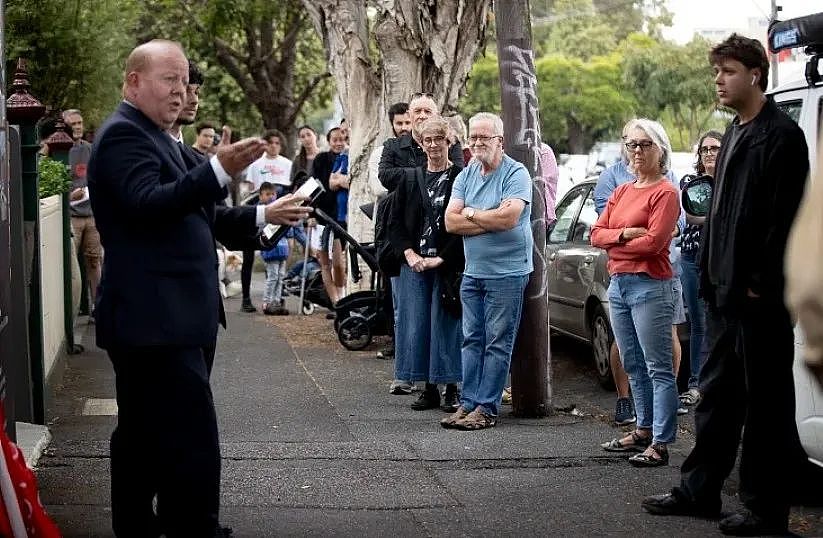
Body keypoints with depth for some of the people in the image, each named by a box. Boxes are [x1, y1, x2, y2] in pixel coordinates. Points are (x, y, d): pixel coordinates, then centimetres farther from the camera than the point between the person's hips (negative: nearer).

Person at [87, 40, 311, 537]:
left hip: (163, 321, 11)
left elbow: (192, 217, 26)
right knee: (193, 447, -14)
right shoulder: (124, 134, -11)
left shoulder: (154, 137, 21)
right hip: (157, 322, -11)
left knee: (142, 438, 16)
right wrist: (220, 171, -37)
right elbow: (148, 203, -27)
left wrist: (263, 217, 21)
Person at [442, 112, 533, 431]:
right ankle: (468, 403, 13)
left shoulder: (516, 174, -9)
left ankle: (486, 407, 2)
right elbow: (451, 222, 0)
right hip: (473, 272, 6)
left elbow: (509, 217, -23)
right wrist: (490, 221, -13)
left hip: (507, 273, -6)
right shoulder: (466, 176, 10)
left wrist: (471, 214, -8)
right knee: (472, 340, 9)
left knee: (497, 343, -1)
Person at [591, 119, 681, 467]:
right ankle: (644, 430, 25)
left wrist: (613, 242, -3)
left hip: (650, 286, -8)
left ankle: (660, 444, -7)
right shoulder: (621, 192, 17)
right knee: (634, 366, 15)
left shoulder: (665, 193, -6)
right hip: (618, 285, 8)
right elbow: (597, 233, 10)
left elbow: (653, 242, -17)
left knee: (658, 368, -6)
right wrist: (625, 234, -10)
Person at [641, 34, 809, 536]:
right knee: (717, 393, 15)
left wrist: (761, 283, -18)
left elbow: (784, 217, -17)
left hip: (759, 296, -9)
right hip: (725, 290, 9)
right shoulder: (734, 133, 16)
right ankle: (699, 490, 23)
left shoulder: (781, 135, -12)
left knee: (765, 400, 0)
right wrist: (712, 274, 13)